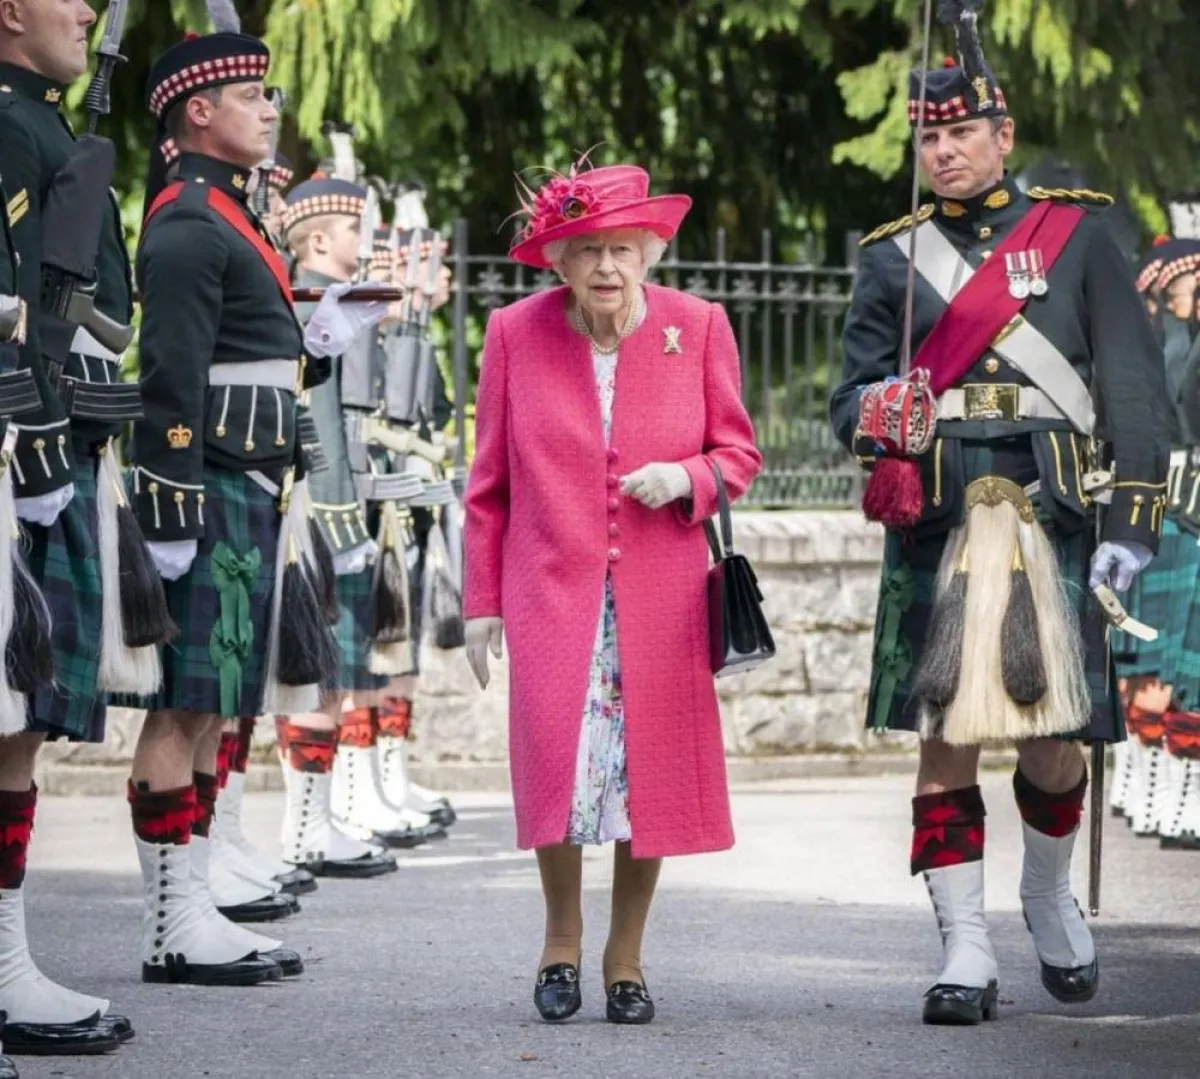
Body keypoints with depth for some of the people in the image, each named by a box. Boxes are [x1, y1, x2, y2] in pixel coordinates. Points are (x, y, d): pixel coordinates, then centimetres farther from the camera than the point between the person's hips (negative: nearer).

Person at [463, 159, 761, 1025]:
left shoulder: (698, 327, 1)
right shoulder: (516, 333, 1)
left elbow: (739, 453, 10)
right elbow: (489, 482, 7)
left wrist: (687, 479, -12)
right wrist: (482, 600, 6)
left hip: (659, 595, 1)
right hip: (551, 589, -1)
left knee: (651, 768, 0)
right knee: (557, 759, -13)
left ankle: (626, 958, 16)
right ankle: (562, 938, 10)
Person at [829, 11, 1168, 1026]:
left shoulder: (1076, 235, 7)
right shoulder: (895, 256, 12)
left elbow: (1133, 384, 4)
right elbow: (854, 390, 11)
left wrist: (1133, 519, -5)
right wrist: (876, 413, -14)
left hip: (1054, 524, -1)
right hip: (936, 535, 1)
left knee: (1054, 744, 2)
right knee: (947, 739, -3)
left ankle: (1050, 896, 30)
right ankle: (966, 952, 3)